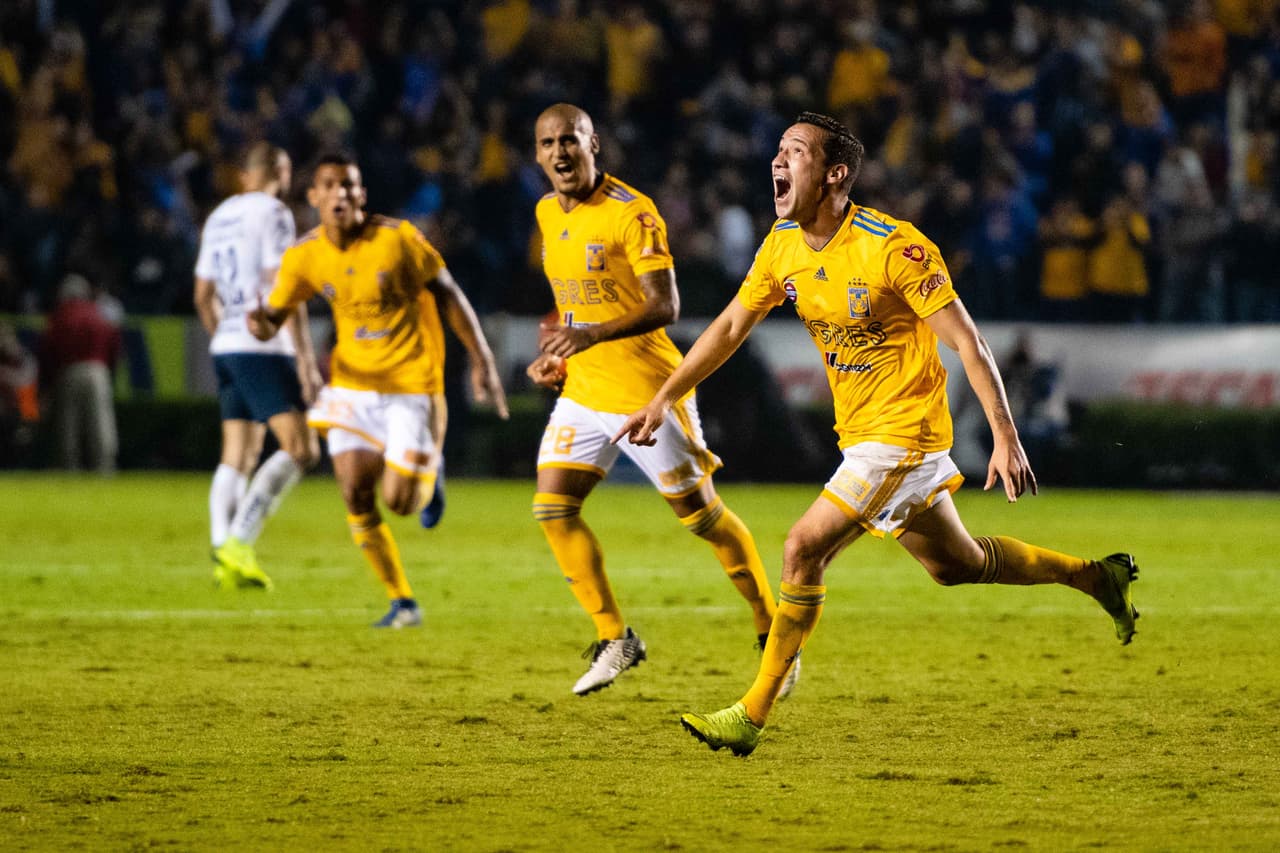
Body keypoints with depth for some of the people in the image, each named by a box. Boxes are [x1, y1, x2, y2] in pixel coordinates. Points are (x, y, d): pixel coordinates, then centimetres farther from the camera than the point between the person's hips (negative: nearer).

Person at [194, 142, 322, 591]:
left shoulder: (219, 217, 16)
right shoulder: (273, 213, -7)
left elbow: (203, 295, 22)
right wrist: (306, 359, -15)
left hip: (227, 347, 8)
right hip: (265, 349, -8)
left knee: (237, 456, 9)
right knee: (300, 449, -10)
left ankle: (222, 544, -2)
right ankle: (238, 542, -21)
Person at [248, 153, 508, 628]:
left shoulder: (397, 238, -14)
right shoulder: (303, 257, -5)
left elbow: (447, 295, -6)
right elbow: (273, 317, -1)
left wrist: (482, 362, -9)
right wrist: (262, 325, -27)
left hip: (412, 384, -3)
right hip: (352, 385, 3)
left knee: (399, 501, -8)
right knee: (356, 494, -8)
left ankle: (425, 477, 30)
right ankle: (402, 602, 7)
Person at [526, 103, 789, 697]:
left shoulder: (632, 214, -17)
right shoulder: (548, 213, 7)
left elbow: (665, 305, -25)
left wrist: (593, 335, -37)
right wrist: (556, 354, 13)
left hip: (646, 391, -7)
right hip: (583, 392, 7)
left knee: (699, 514, 1)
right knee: (552, 509, -4)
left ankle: (772, 633, 17)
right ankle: (614, 639, 7)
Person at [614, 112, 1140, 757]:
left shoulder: (893, 247, -22)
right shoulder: (783, 246, -1)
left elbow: (967, 342, -20)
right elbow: (730, 327, 12)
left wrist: (1006, 438, -23)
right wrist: (663, 399, 7)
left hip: (905, 431, -8)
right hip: (860, 433, 8)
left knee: (803, 551, -15)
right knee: (954, 564, 19)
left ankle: (752, 715, -8)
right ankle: (1097, 577, 38)